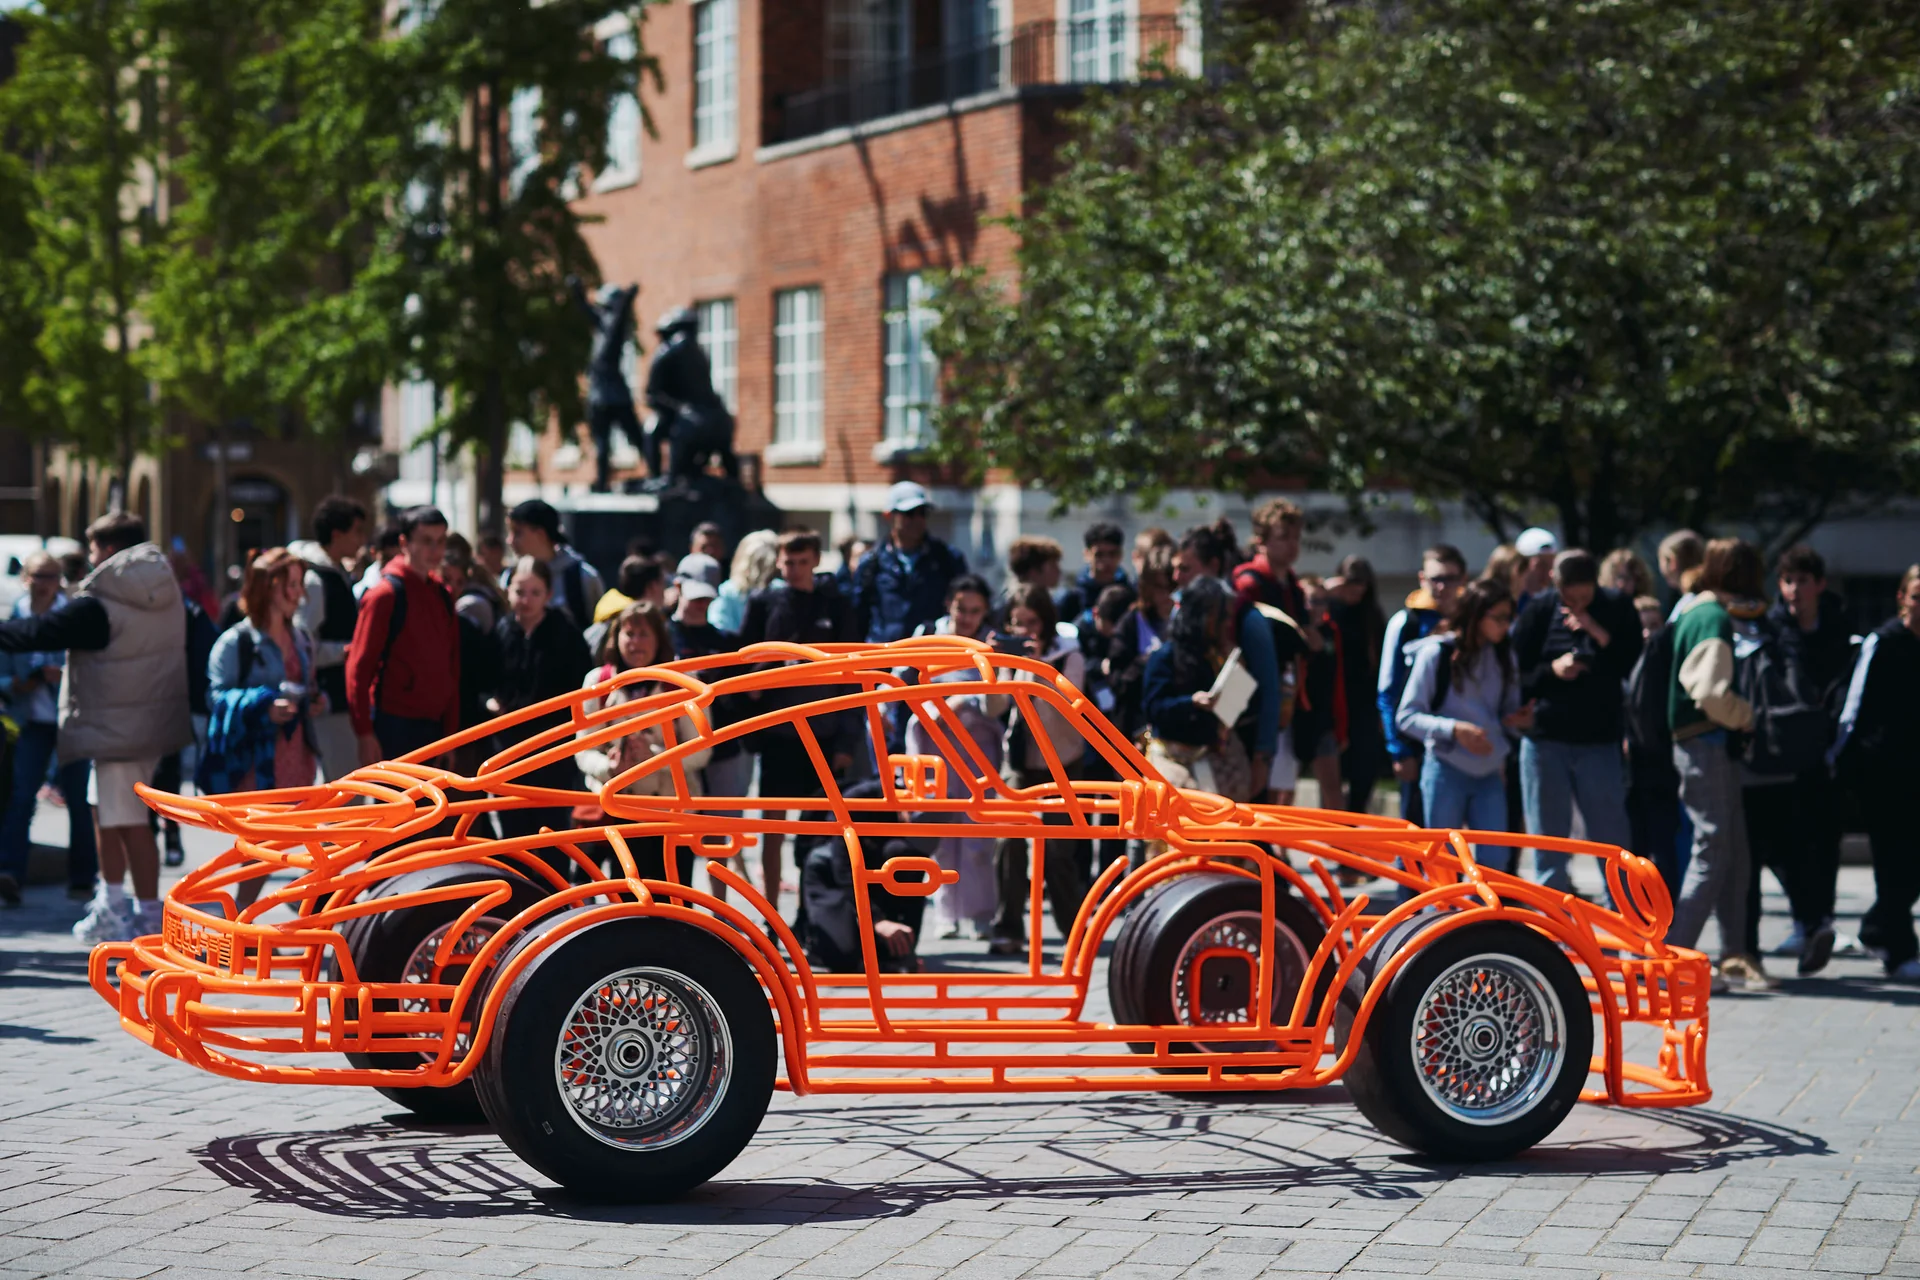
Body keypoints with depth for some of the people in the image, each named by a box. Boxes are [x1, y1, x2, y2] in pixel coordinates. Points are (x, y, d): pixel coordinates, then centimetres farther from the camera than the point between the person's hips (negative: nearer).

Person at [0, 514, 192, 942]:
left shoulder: (97, 605, -17)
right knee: (103, 810, 19)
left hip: (118, 726, -9)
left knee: (129, 821, -3)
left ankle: (149, 914, 1)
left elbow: (39, 632, -14)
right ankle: (110, 907, 26)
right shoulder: (167, 592, 7)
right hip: (158, 713, 9)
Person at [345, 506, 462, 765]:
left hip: (432, 725, 7)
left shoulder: (441, 595, 13)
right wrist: (365, 734, -15)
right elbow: (358, 667, -11)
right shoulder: (386, 594, -8)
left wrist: (450, 732, 13)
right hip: (395, 725, -7)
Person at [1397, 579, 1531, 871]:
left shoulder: (1502, 656, 8)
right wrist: (1454, 729, -23)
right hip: (1446, 771, -5)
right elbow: (1407, 717, -10)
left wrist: (1515, 720, -6)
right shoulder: (1437, 653, -8)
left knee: (1495, 862, 0)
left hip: (1489, 773, 5)